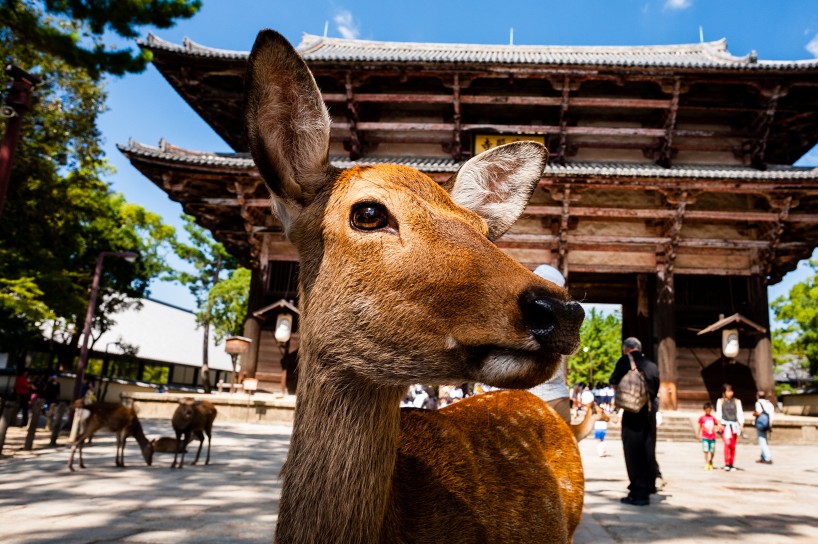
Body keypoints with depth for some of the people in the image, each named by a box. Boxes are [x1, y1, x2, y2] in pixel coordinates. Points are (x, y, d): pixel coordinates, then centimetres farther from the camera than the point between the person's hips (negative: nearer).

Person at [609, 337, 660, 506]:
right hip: (650, 413, 6)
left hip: (632, 412, -6)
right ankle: (649, 488, 25)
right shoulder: (652, 365, 10)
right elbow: (656, 389, 16)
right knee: (648, 452, 15)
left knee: (633, 453, -1)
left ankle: (638, 493, -2)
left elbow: (614, 383, -2)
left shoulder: (626, 361, -5)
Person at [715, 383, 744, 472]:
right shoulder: (721, 401, 6)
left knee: (733, 445, 5)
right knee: (727, 443, -17)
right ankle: (726, 464, -16)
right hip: (725, 424, -2)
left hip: (734, 425, 2)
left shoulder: (737, 401, 8)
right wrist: (719, 423, -9)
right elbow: (718, 413, 3)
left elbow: (740, 413, 5)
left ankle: (732, 464, 15)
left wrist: (741, 425, -4)